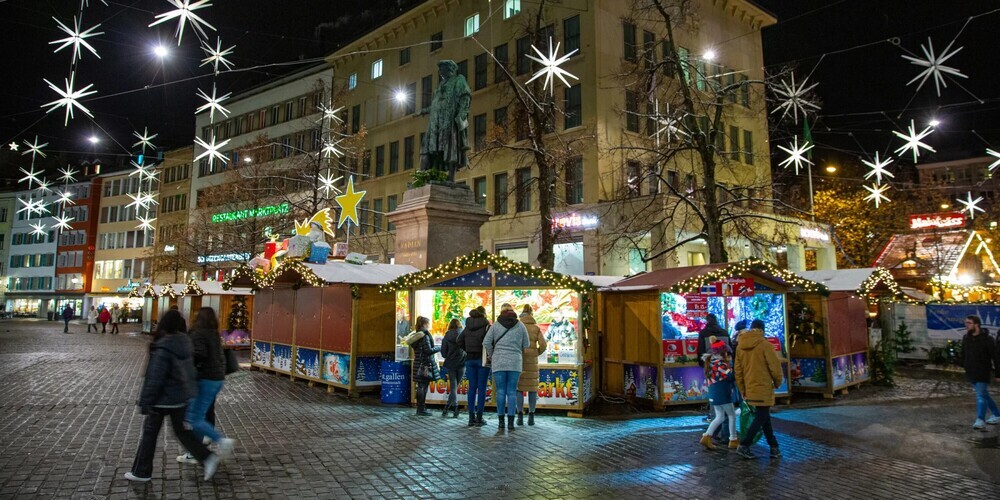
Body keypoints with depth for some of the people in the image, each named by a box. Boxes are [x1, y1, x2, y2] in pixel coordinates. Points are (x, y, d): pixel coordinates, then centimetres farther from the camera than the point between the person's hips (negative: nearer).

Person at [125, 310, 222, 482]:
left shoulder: (163, 349, -22)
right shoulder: (184, 343, 1)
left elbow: (154, 379, -20)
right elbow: (190, 370, 11)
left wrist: (145, 402, -13)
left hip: (163, 398, -7)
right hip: (182, 396, 7)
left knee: (150, 433, 11)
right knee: (182, 431, 16)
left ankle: (141, 472, 23)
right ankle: (208, 458, 6)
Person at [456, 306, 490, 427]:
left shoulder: (468, 326, 8)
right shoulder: (486, 326, -8)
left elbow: (459, 341, 7)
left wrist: (468, 350, 11)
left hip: (470, 359, 5)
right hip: (482, 359, -4)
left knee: (472, 388, 9)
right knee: (482, 388, 1)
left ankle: (471, 417, 10)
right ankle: (479, 418, 2)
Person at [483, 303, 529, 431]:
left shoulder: (495, 325, 4)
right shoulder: (520, 326, 6)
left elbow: (486, 342, -2)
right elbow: (526, 345, 6)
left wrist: (491, 356, 12)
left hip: (498, 362, 0)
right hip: (515, 362, 0)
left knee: (500, 391, 4)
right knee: (512, 391, 3)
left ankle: (501, 421, 5)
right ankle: (511, 421, -1)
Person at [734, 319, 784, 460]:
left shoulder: (741, 347, 5)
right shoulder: (765, 345, -12)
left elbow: (738, 371, 7)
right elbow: (775, 366, -11)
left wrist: (743, 391, 15)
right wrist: (778, 382, 8)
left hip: (750, 390, 6)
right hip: (763, 389, -6)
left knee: (764, 417, 17)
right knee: (761, 418, 2)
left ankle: (774, 447, 21)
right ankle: (744, 445, -3)